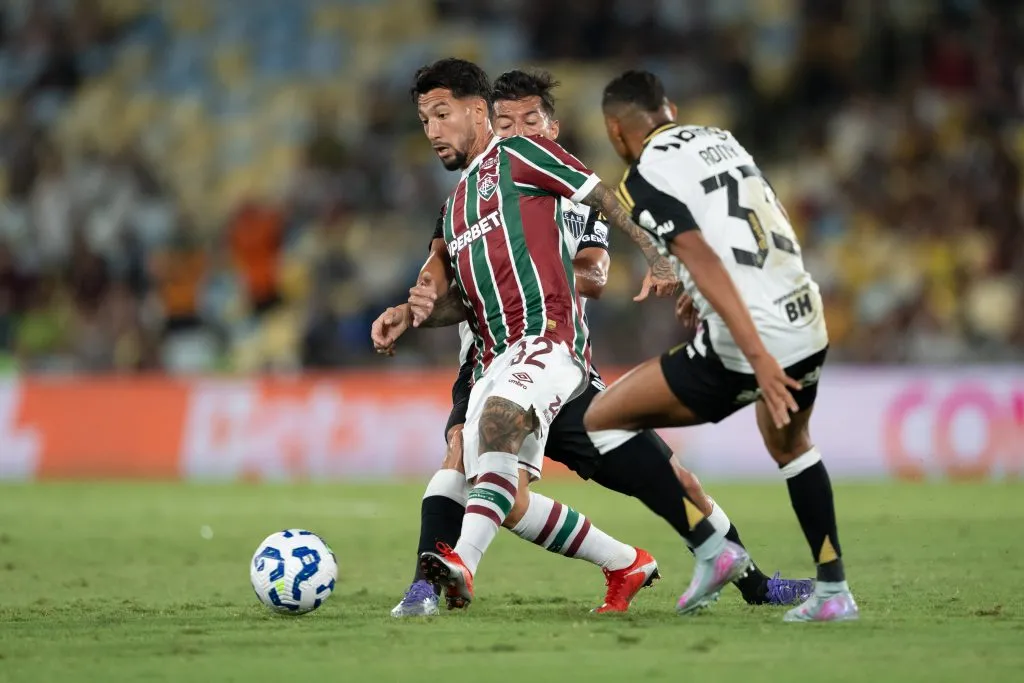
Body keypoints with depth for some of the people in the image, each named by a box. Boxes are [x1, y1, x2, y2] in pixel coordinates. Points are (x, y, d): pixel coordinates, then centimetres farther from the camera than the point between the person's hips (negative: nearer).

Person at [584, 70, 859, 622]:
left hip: (745, 347, -7)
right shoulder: (721, 139, 16)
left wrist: (757, 355, -23)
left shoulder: (644, 178, -5)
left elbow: (704, 262, -17)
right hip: (809, 325, 7)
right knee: (789, 443, 35)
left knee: (601, 421, 3)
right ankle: (833, 592, 32)